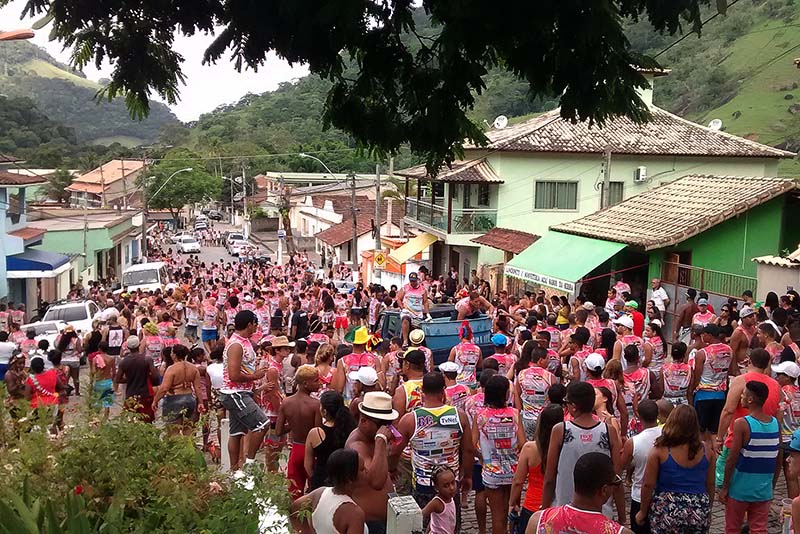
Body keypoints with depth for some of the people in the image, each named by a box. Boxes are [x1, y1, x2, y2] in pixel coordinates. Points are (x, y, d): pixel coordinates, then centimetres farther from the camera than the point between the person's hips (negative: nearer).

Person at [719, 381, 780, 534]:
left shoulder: (742, 424, -16)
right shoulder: (776, 424, 0)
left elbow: (732, 460, -15)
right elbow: (777, 459, 7)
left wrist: (724, 487, -6)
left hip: (740, 489, -4)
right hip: (764, 490, 4)